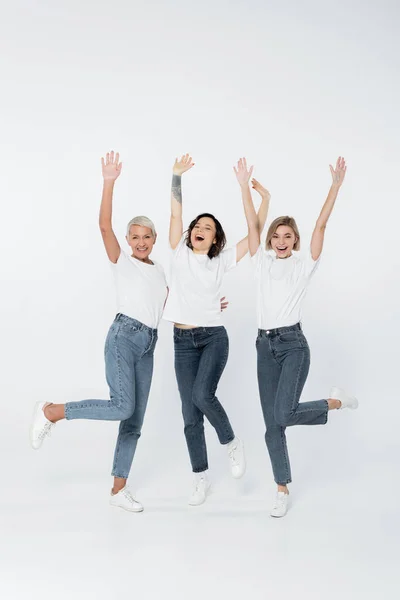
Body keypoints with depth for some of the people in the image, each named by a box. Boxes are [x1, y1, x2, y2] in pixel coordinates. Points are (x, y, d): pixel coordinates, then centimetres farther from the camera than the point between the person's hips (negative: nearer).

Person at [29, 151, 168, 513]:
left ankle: (119, 490, 14)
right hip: (124, 337, -6)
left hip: (148, 345, 6)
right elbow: (105, 226, -11)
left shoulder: (160, 272, 20)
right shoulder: (122, 262, 3)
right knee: (122, 406, -25)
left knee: (134, 421, 6)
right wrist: (109, 182, -19)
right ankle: (51, 412, -6)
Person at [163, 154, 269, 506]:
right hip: (183, 342, 2)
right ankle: (201, 478, 16)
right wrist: (177, 176, -7)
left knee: (202, 395, -24)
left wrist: (265, 199, -1)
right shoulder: (180, 253, 7)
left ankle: (232, 442, 3)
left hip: (214, 338, -2)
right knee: (190, 414, 2)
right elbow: (176, 214, -1)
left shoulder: (221, 262, 4)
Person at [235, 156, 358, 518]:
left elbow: (321, 224, -7)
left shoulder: (305, 264, 1)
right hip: (265, 345, 4)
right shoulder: (262, 262, 9)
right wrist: (246, 187, -4)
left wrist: (336, 186, -14)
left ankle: (337, 402, 9)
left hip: (293, 344, -4)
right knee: (272, 423, 4)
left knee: (283, 414, -20)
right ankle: (283, 490, 18)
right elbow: (253, 225, 3)